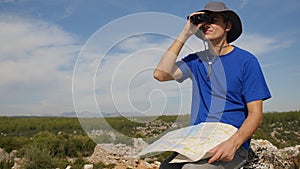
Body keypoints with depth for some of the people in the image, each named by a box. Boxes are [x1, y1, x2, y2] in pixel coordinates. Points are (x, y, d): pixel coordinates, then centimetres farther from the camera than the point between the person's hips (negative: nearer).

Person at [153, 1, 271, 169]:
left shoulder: (246, 61, -1)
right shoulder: (196, 60, 10)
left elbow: (256, 115, -6)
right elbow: (161, 74, -8)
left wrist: (233, 143, -25)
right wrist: (185, 34, -5)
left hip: (231, 147, -3)